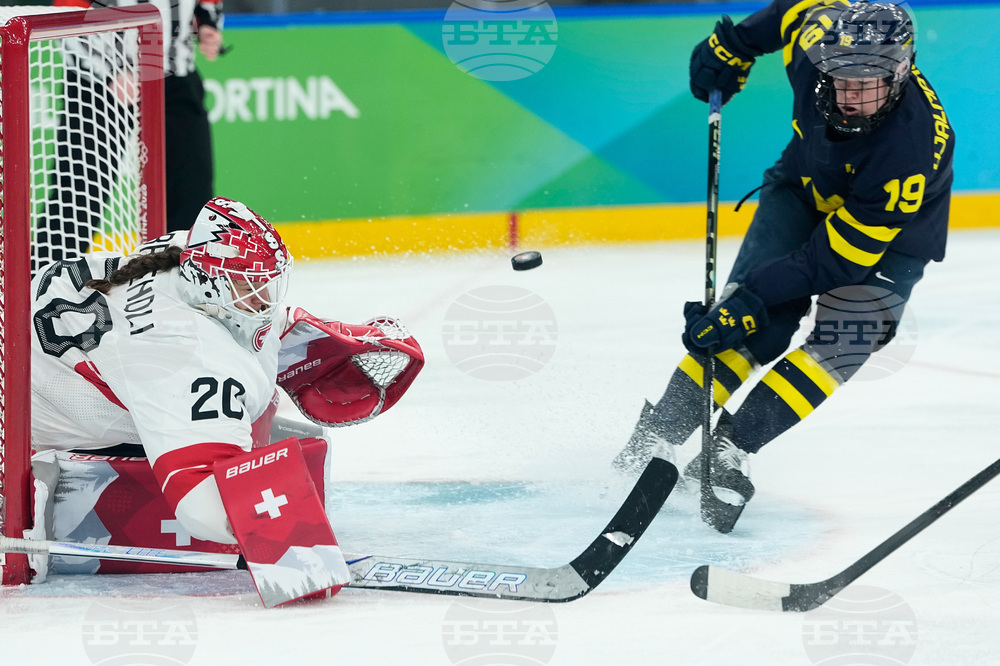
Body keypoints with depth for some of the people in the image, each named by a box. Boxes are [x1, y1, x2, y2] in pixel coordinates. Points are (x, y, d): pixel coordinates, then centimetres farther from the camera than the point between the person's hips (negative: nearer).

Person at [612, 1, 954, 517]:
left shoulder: (912, 147, -41)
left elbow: (839, 254, -37)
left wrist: (756, 298, -39)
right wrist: (732, 45, 6)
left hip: (890, 232, -4)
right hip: (805, 188, 4)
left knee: (843, 343, -23)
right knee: (755, 320, -14)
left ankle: (731, 448, -21)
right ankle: (657, 434, -8)